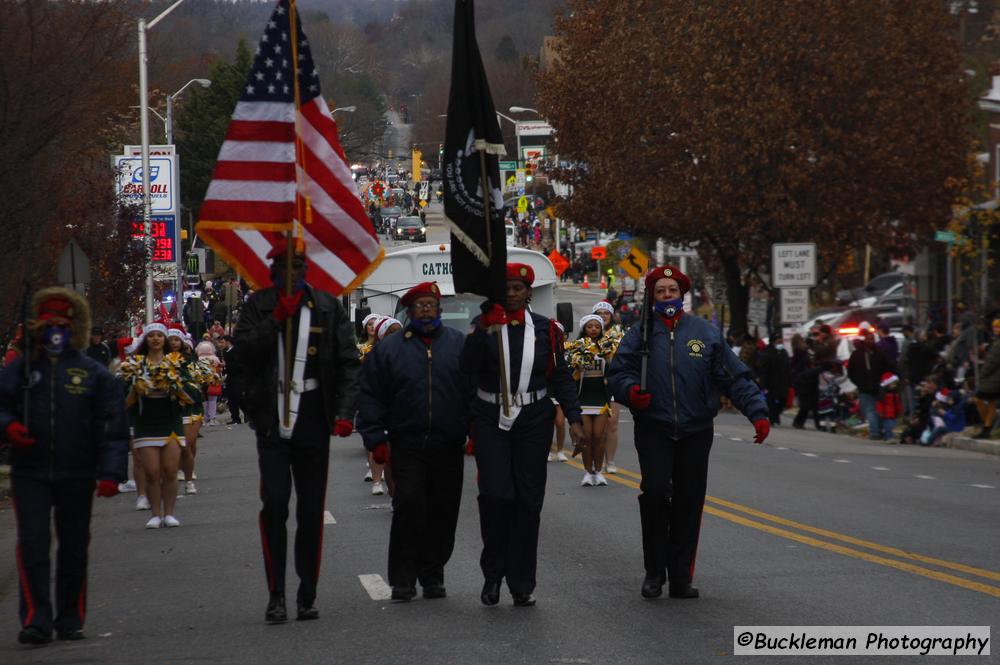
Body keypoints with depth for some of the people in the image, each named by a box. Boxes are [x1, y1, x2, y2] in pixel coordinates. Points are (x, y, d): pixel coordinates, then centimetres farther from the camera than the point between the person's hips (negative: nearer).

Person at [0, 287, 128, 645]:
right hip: (29, 474, 0)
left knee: (74, 547, 9)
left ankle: (70, 619, 20)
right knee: (33, 545, -9)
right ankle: (36, 620, -8)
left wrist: (110, 473, -7)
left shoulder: (93, 373, 4)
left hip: (77, 476, 1)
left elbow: (112, 427, 2)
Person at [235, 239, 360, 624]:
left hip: (313, 418, 1)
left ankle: (307, 595, 12)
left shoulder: (327, 307, 6)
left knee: (311, 509, 5)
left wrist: (345, 412, -7)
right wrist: (276, 320, -15)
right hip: (272, 419, -1)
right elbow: (244, 351, -7)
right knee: (274, 505, -7)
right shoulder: (258, 306, 6)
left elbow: (349, 362, 4)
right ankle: (276, 595, -2)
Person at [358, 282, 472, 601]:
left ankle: (432, 576, 16)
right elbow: (371, 397, 6)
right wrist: (375, 440, -2)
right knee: (409, 506, -11)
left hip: (449, 447, 2)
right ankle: (403, 579, -5)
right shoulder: (389, 349, 7)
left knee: (443, 512, 5)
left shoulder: (459, 345, 9)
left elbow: (477, 391, 8)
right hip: (406, 446, -2)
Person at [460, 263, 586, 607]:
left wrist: (574, 419, 0)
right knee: (495, 494, -13)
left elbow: (561, 377, 8)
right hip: (491, 420, -1)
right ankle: (492, 574, 4)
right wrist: (483, 329, -22)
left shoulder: (544, 329, 5)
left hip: (533, 421, 1)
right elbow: (467, 367, -12)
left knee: (528, 501, 2)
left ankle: (521, 585, 9)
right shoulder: (484, 324, 2)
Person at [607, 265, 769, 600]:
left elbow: (735, 377, 5)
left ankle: (681, 577, 11)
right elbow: (617, 373, 5)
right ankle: (654, 571, -3)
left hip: (695, 432, 2)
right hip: (654, 430, -1)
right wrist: (630, 390, -17)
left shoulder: (705, 333, 6)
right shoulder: (639, 335, 5)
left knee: (689, 503, 3)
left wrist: (757, 412, -4)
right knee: (655, 491, -17)